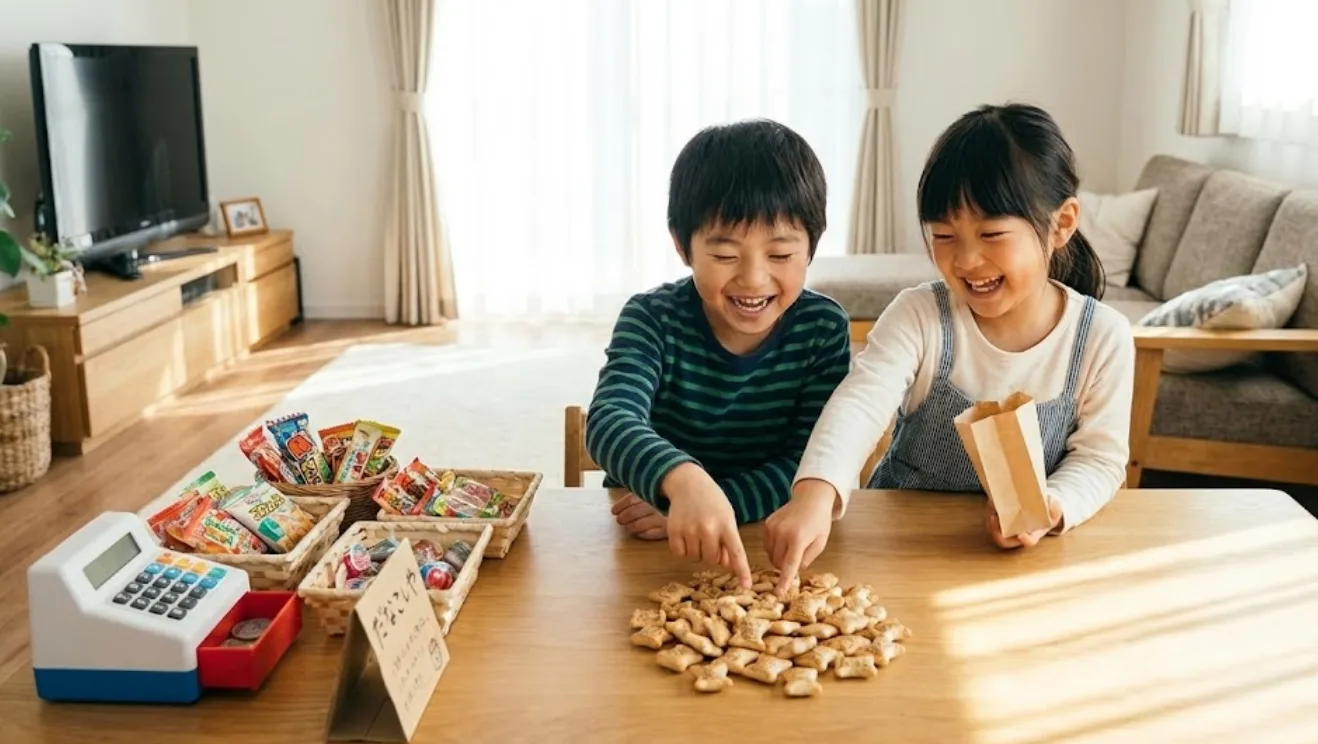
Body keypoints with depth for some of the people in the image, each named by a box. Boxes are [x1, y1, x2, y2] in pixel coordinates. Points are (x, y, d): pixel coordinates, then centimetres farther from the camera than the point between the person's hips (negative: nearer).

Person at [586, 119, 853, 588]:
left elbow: (809, 464, -10)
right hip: (646, 549, -1)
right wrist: (685, 482, -49)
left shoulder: (824, 329, -7)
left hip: (768, 549, 2)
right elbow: (609, 422, -29)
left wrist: (720, 504, -27)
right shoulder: (652, 320, -12)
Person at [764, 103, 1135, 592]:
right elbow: (859, 404, -27)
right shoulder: (918, 316, -13)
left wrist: (1050, 508, -24)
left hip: (1025, 554, 5)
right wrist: (815, 493, -45)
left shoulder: (1103, 336, -9)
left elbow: (1100, 457, -3)